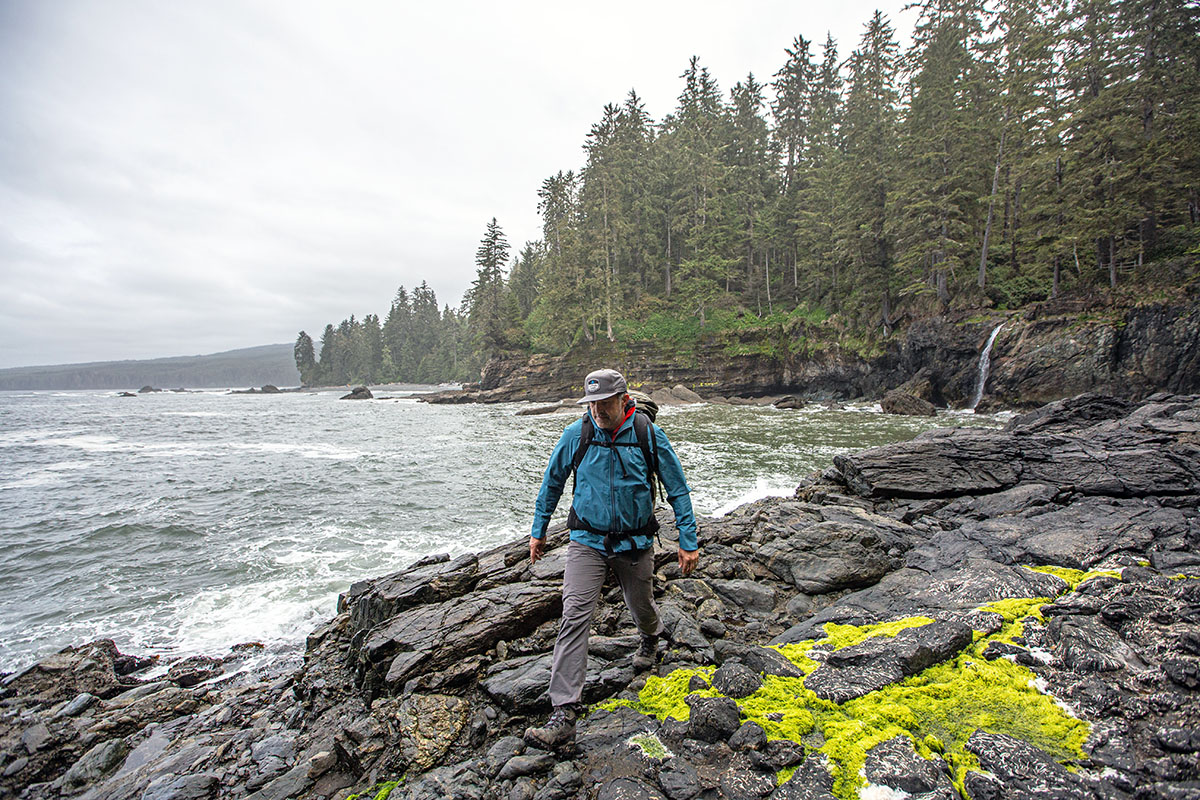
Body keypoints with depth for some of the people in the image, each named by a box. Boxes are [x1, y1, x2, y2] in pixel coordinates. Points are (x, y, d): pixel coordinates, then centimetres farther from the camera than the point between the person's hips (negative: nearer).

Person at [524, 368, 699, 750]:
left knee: (641, 607, 19)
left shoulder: (649, 435, -11)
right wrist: (538, 530, 12)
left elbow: (678, 489, -2)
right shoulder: (575, 435, -9)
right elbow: (552, 483, 7)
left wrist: (688, 542, -3)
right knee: (574, 616, -12)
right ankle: (563, 714, -7)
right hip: (587, 541, 0)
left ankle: (650, 639, 57)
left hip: (635, 543, 0)